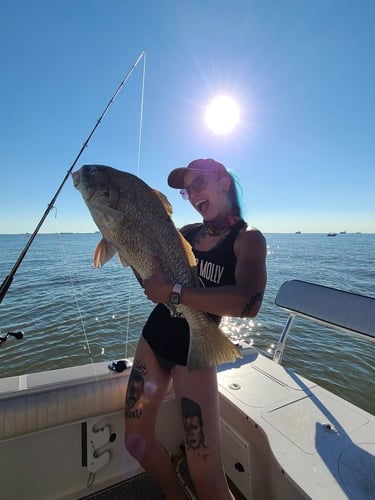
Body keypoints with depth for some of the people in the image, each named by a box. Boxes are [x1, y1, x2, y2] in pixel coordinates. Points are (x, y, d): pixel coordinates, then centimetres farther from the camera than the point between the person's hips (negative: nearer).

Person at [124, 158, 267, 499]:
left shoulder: (247, 238, -9)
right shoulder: (187, 232, 7)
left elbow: (249, 303, -27)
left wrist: (173, 291, -27)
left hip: (193, 353, -5)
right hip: (153, 339, 6)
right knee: (137, 440, 19)